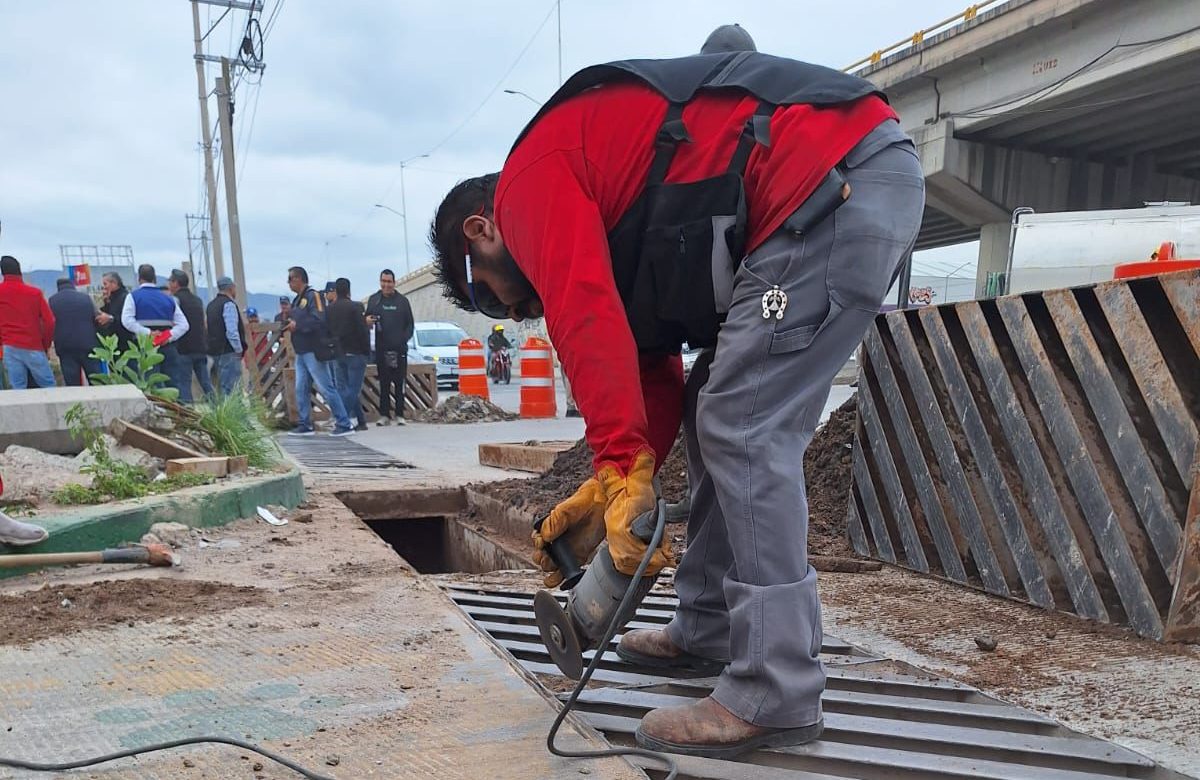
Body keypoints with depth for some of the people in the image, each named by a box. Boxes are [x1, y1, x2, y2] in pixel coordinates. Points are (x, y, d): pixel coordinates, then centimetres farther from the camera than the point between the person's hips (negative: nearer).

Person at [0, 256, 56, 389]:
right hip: (33, 347, -2)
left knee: (18, 388, 5)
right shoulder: (35, 292, -3)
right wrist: (45, 344, 8)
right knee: (49, 386, 5)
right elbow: (49, 321, -5)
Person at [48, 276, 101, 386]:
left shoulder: (53, 300, 2)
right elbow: (96, 318, 7)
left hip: (65, 347, 0)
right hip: (88, 344, 0)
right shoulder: (85, 297, 4)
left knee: (72, 383, 2)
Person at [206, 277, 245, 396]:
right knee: (230, 387, -9)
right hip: (229, 352, -9)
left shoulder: (211, 305, 17)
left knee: (222, 384, 16)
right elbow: (232, 331, -21)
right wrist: (239, 349, -13)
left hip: (215, 350, 9)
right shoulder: (228, 304, -13)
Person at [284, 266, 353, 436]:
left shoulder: (313, 296, -10)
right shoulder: (298, 300, 18)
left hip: (313, 352, -9)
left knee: (326, 388, -9)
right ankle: (305, 425, 15)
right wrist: (288, 324, 6)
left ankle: (344, 425, -5)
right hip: (301, 352, 9)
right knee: (301, 389, 8)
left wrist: (297, 325, -20)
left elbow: (320, 320, -21)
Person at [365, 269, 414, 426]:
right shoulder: (374, 300, 10)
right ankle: (384, 415, 6)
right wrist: (367, 321, -11)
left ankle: (400, 415, 3)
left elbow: (410, 324, 8)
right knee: (383, 383, 2)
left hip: (399, 348, -1)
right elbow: (367, 320, 14)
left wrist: (403, 340, -7)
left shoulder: (402, 300, 7)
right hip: (381, 348, 1)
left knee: (400, 383, -1)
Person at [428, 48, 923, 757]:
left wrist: (622, 474, -16)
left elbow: (586, 321, -17)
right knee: (716, 415, 14)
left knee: (745, 432, -9)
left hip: (837, 180, -10)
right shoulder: (615, 220, 26)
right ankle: (710, 631, 23)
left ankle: (778, 696, -2)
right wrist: (607, 492, 13)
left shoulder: (529, 177, 1)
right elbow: (657, 374, 19)